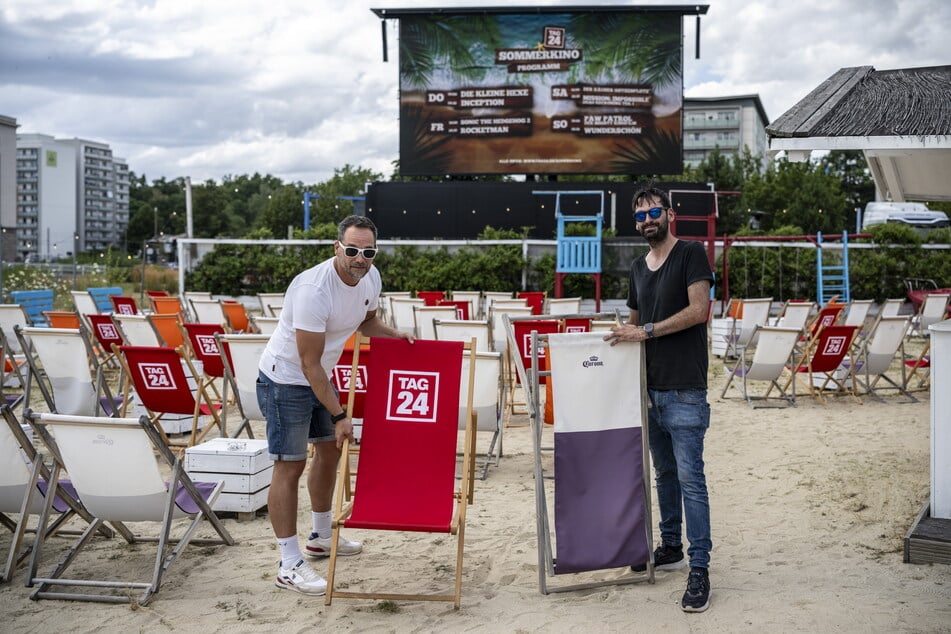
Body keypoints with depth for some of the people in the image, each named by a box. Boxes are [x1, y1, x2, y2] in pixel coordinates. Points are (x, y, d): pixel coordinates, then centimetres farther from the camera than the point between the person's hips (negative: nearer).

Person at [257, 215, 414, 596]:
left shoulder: (370, 278, -5)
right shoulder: (313, 290, -31)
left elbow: (366, 321, 18)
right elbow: (309, 363, -28)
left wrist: (394, 334, -3)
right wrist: (339, 415, -25)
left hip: (319, 377, 9)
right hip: (285, 380, -9)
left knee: (330, 449, 18)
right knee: (290, 465, -8)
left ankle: (321, 538, 36)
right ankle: (290, 566, -3)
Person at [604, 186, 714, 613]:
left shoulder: (690, 254, -5)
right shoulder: (638, 268, 15)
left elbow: (698, 310, -15)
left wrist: (646, 331, -16)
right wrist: (624, 334, 4)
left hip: (684, 389, -7)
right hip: (651, 387, 7)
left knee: (690, 478, -8)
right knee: (664, 473, 16)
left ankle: (699, 567, -3)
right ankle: (671, 547, 28)